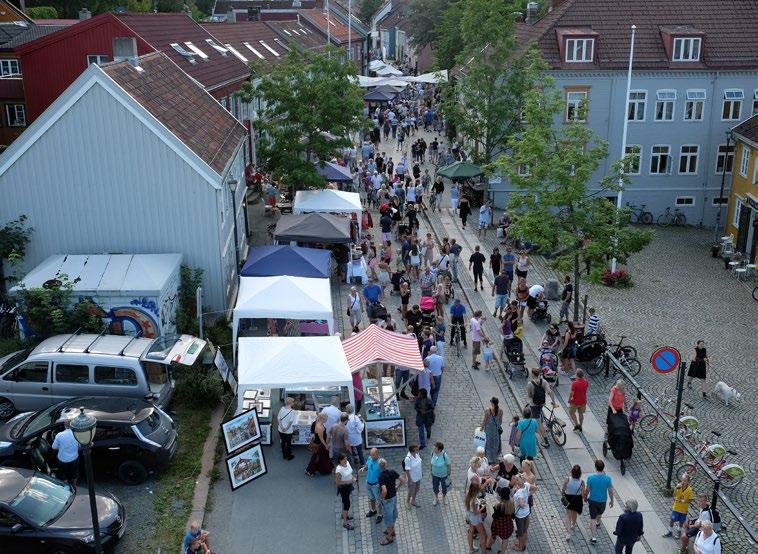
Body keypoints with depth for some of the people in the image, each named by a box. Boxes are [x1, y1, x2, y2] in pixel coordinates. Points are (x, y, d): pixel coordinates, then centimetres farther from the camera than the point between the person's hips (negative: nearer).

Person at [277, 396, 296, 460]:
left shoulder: (282, 408, -8)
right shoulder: (292, 411, -21)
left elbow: (278, 418, -7)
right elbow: (290, 421, -22)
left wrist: (281, 427, -5)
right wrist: (287, 428, -11)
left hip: (281, 430, 4)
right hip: (288, 431, -4)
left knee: (283, 442, 21)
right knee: (288, 443, 16)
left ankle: (284, 455, 36)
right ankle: (289, 456, 30)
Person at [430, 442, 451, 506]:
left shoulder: (444, 456, -32)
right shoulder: (433, 453, -18)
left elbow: (449, 465, -18)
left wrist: (449, 474, -11)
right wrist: (431, 470, 10)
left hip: (443, 475, -4)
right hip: (435, 474, 4)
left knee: (444, 487, 20)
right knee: (435, 487, 20)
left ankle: (444, 498, 49)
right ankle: (436, 499, 48)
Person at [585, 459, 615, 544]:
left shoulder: (590, 477, -22)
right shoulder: (608, 478, -20)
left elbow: (587, 490, -10)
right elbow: (610, 491, -10)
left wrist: (585, 497, 9)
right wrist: (611, 500, 7)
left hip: (592, 500, -2)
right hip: (603, 500, 2)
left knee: (593, 518, 8)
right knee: (600, 512, 32)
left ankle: (594, 537, 5)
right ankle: (598, 522, 62)